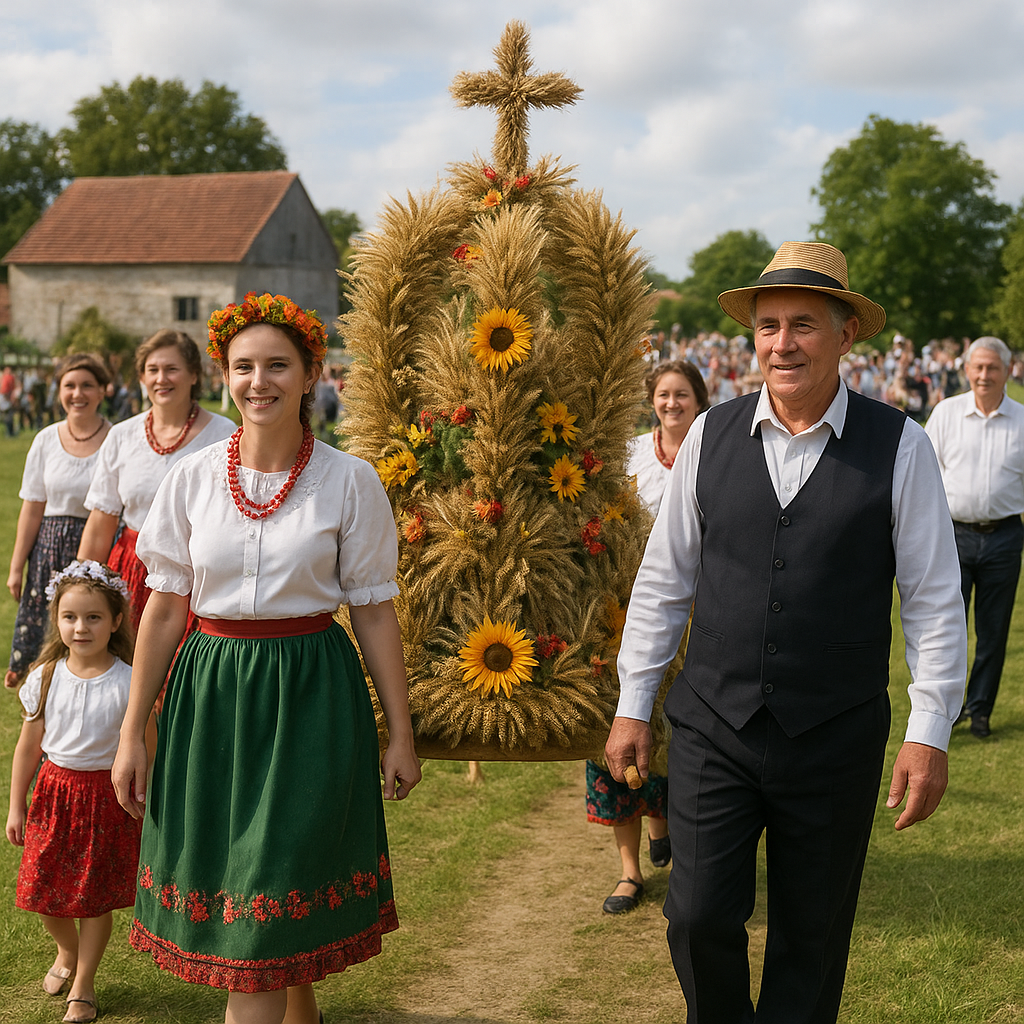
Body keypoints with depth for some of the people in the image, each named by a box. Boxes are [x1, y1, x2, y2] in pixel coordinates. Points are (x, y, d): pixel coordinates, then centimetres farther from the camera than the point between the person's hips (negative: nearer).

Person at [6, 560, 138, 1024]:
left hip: (106, 794, -3)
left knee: (96, 896, 7)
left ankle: (83, 984, 27)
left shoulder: (127, 682, -14)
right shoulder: (45, 677, -4)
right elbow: (29, 745, 5)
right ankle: (67, 951, 41)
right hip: (55, 789, 3)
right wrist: (16, 805, 9)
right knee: (44, 888, 9)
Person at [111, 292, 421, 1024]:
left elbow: (374, 612, -2)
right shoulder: (193, 478, 0)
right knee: (220, 871, 14)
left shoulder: (351, 481, -5)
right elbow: (166, 608, 5)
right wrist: (132, 734, 5)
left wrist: (401, 735, -1)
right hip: (211, 691, 3)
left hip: (311, 696, -3)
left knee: (268, 904, -2)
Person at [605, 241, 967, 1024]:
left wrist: (930, 733, -5)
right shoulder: (711, 436, 1)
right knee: (700, 916, -1)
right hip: (714, 727, 1)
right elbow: (663, 579, 7)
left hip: (836, 741, -1)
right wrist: (633, 705, 7)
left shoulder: (899, 447, -5)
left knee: (811, 938, 11)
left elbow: (935, 600, -2)